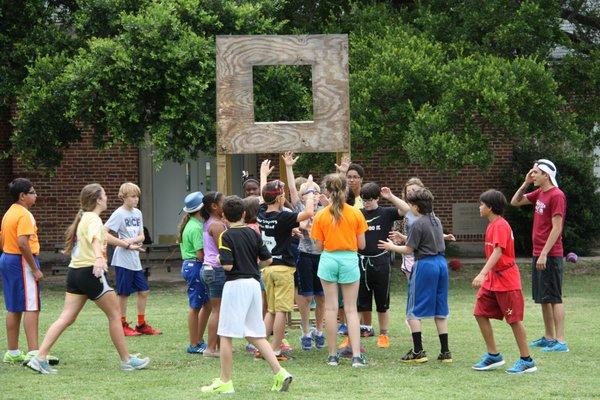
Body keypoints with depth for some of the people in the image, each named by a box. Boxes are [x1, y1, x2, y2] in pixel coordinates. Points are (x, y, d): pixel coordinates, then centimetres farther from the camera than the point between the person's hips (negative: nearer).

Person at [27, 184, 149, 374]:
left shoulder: (84, 218, 19)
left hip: (75, 272, 9)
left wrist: (128, 245, 51)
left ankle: (39, 358, -8)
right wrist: (99, 258, -54)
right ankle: (127, 360, 9)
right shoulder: (94, 219, -11)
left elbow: (105, 236, 37)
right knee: (115, 314, 3)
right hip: (91, 272, -9)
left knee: (67, 317, 2)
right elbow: (96, 240, -34)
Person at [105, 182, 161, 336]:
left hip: (135, 259, 7)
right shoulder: (119, 214, -10)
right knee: (123, 293, 0)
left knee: (144, 291, 9)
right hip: (123, 259, -7)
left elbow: (142, 236, 9)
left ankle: (141, 325, 19)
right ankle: (122, 325, 10)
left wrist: (132, 240, -11)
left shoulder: (138, 213, 11)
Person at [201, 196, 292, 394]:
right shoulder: (253, 233, 7)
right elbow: (267, 259, 8)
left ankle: (225, 382, 3)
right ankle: (280, 373, 1)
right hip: (254, 283, 6)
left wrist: (219, 258, 4)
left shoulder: (227, 236, -10)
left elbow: (227, 265, -17)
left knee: (226, 335, 1)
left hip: (236, 285, -6)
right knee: (256, 335, 12)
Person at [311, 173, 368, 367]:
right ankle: (356, 355, -6)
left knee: (331, 308, 7)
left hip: (328, 259, 0)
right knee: (351, 309, 4)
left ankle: (332, 355, 8)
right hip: (350, 260, 0)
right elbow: (361, 245, 0)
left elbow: (319, 247, -1)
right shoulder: (356, 214, -4)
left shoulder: (321, 216, -4)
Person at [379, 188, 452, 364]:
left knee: (414, 311, 2)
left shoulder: (418, 224, -12)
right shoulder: (436, 221, 11)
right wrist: (403, 238, 29)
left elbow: (408, 250, -9)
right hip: (441, 263, 7)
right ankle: (445, 351, 9)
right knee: (440, 310, 12)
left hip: (424, 265, -7)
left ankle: (418, 351, -2)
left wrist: (391, 247, 8)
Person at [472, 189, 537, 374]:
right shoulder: (492, 225, 12)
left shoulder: (500, 226, -17)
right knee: (480, 313, 7)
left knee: (514, 320, -4)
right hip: (493, 278, 10)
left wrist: (482, 274, -36)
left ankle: (526, 361, 3)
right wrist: (484, 275, 23)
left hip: (506, 279, -10)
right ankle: (493, 355, 14)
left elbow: (497, 252, -28)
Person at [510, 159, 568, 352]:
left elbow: (557, 228, -19)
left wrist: (544, 254, -22)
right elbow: (515, 202, 23)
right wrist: (525, 183, 8)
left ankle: (561, 341, -8)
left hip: (550, 256, -9)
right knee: (543, 298, 14)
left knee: (553, 298, -8)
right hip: (538, 254, 9)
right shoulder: (539, 193, 12)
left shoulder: (556, 196, -15)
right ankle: (549, 337, 21)